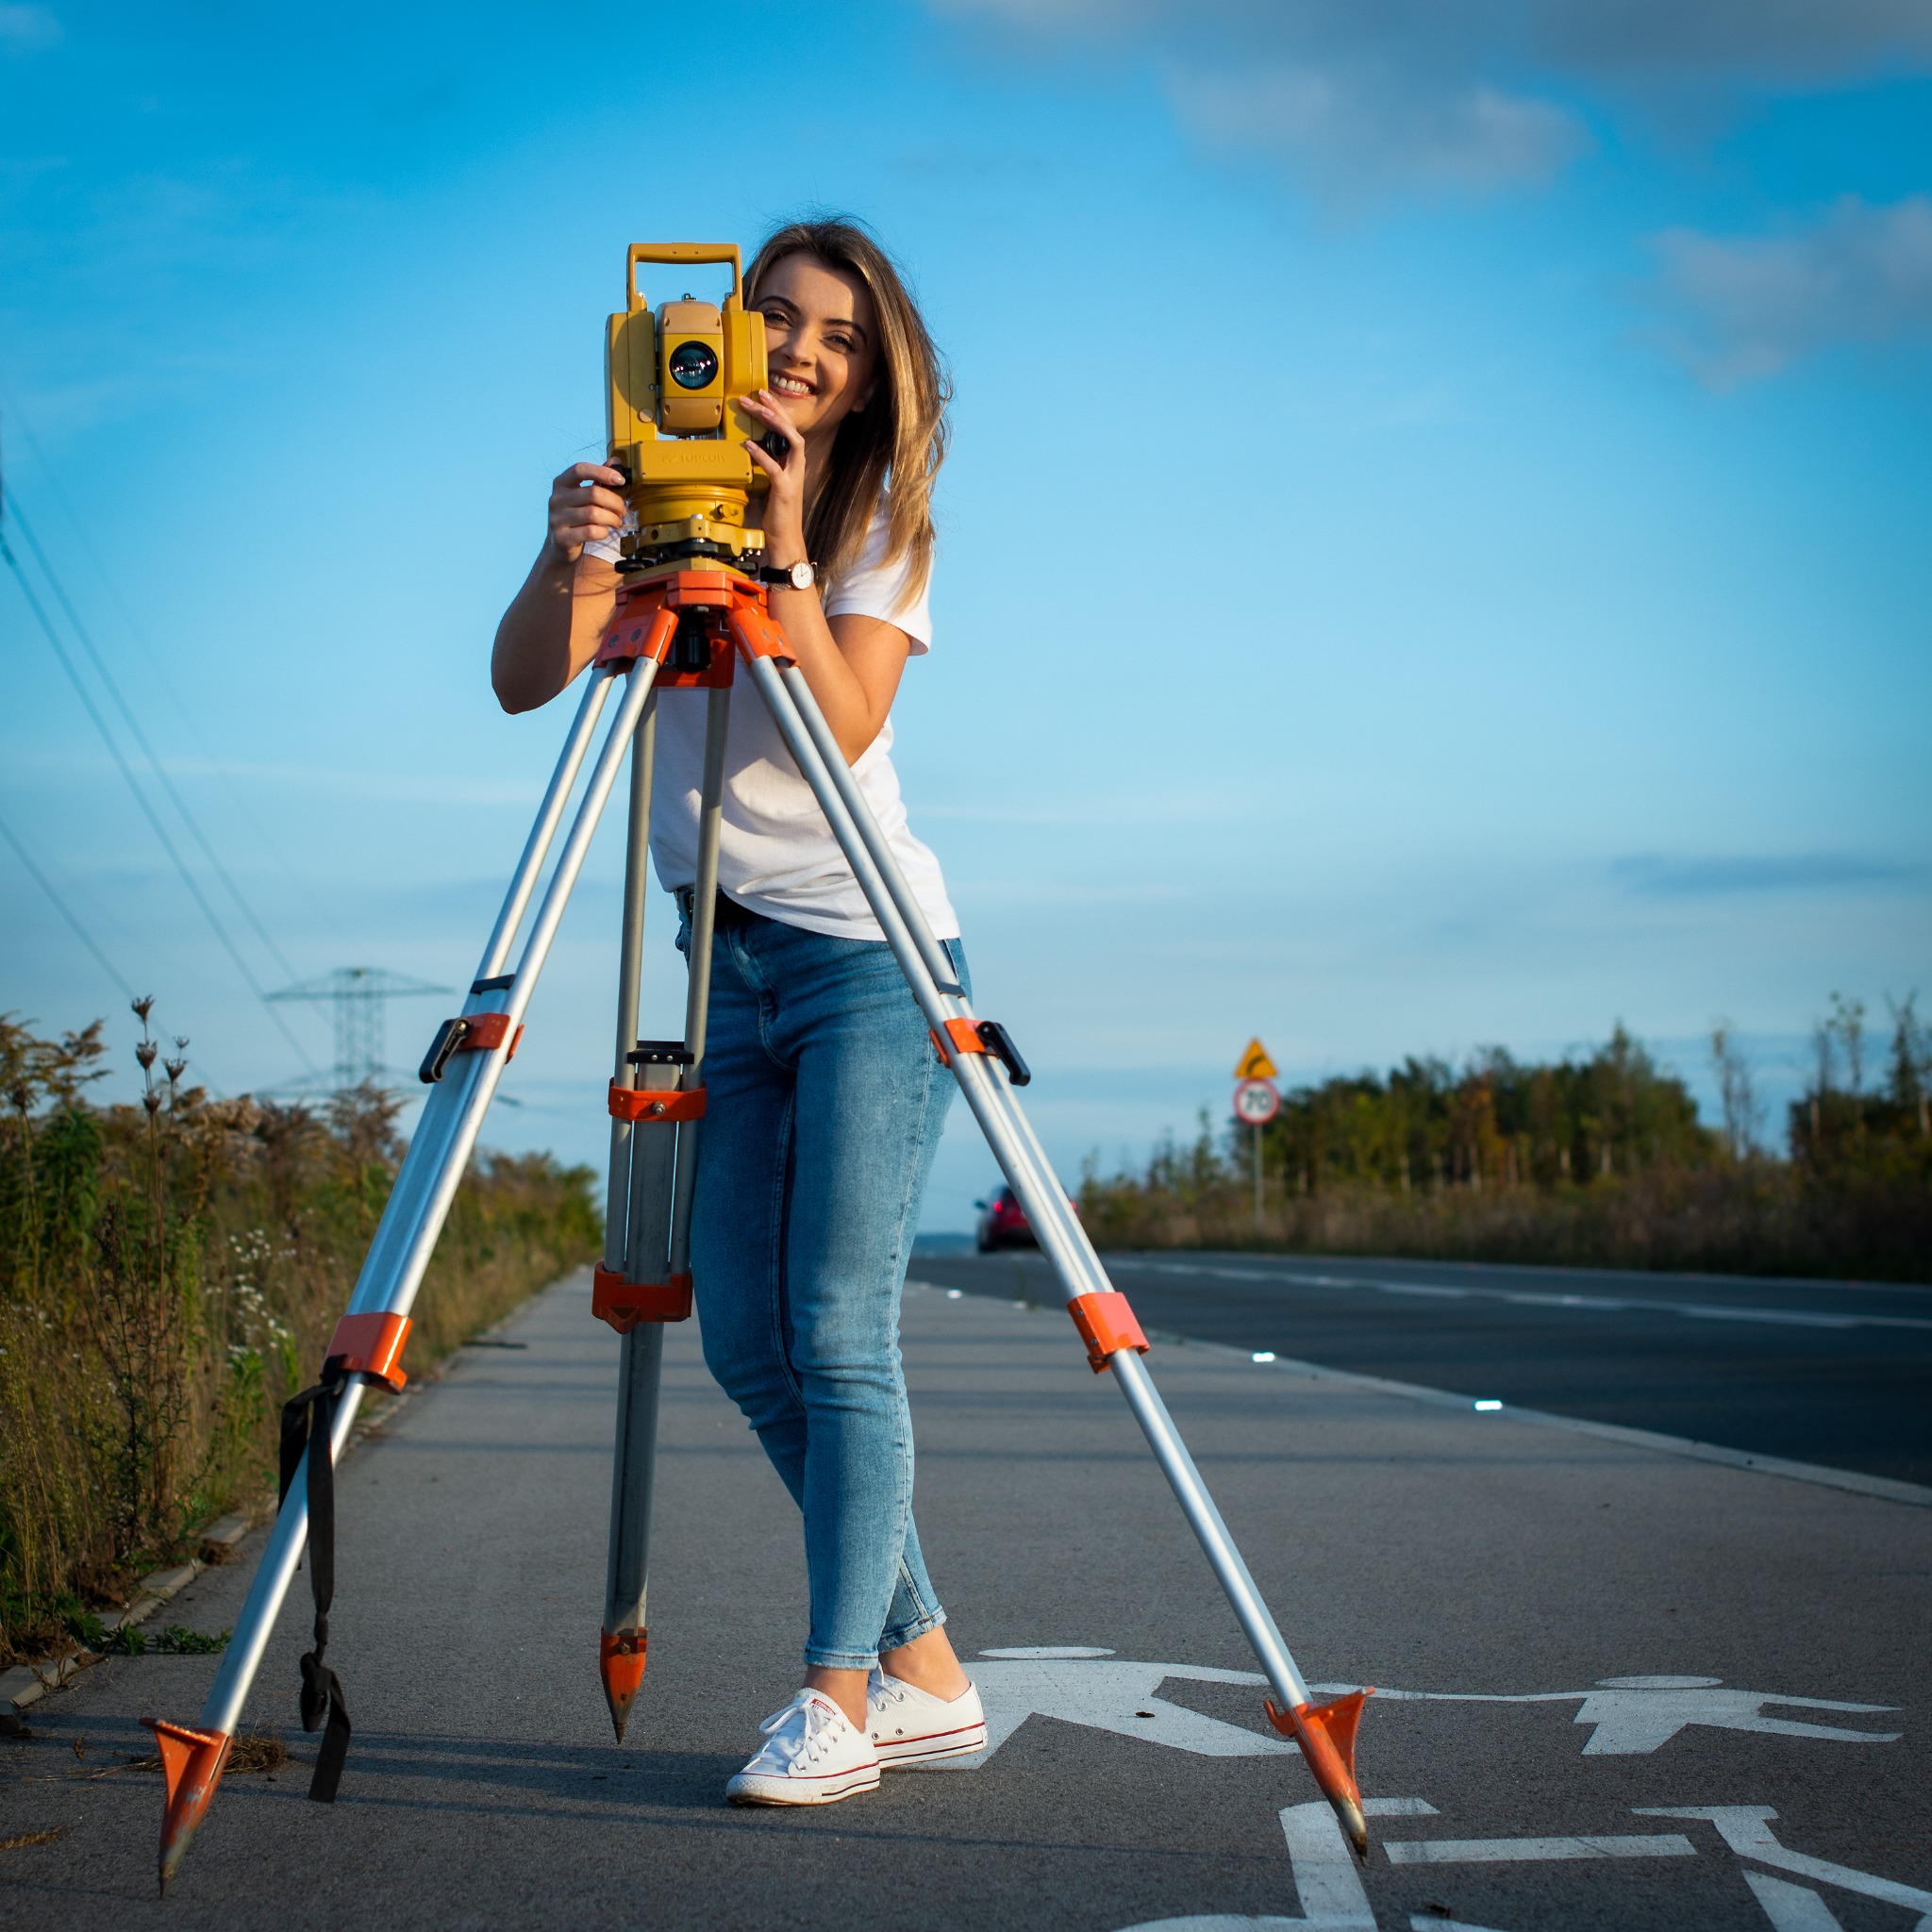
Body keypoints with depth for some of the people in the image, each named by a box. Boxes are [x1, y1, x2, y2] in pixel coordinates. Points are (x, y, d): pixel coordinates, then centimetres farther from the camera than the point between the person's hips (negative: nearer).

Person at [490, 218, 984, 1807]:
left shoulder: (881, 529, 1)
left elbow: (840, 725, -15)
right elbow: (525, 684, -5)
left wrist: (782, 533, -19)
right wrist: (569, 561, -24)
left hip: (868, 957, -4)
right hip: (732, 967, 4)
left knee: (838, 1334, -11)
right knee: (748, 1348, 2)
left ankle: (840, 1697, -4)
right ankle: (925, 1669, 13)